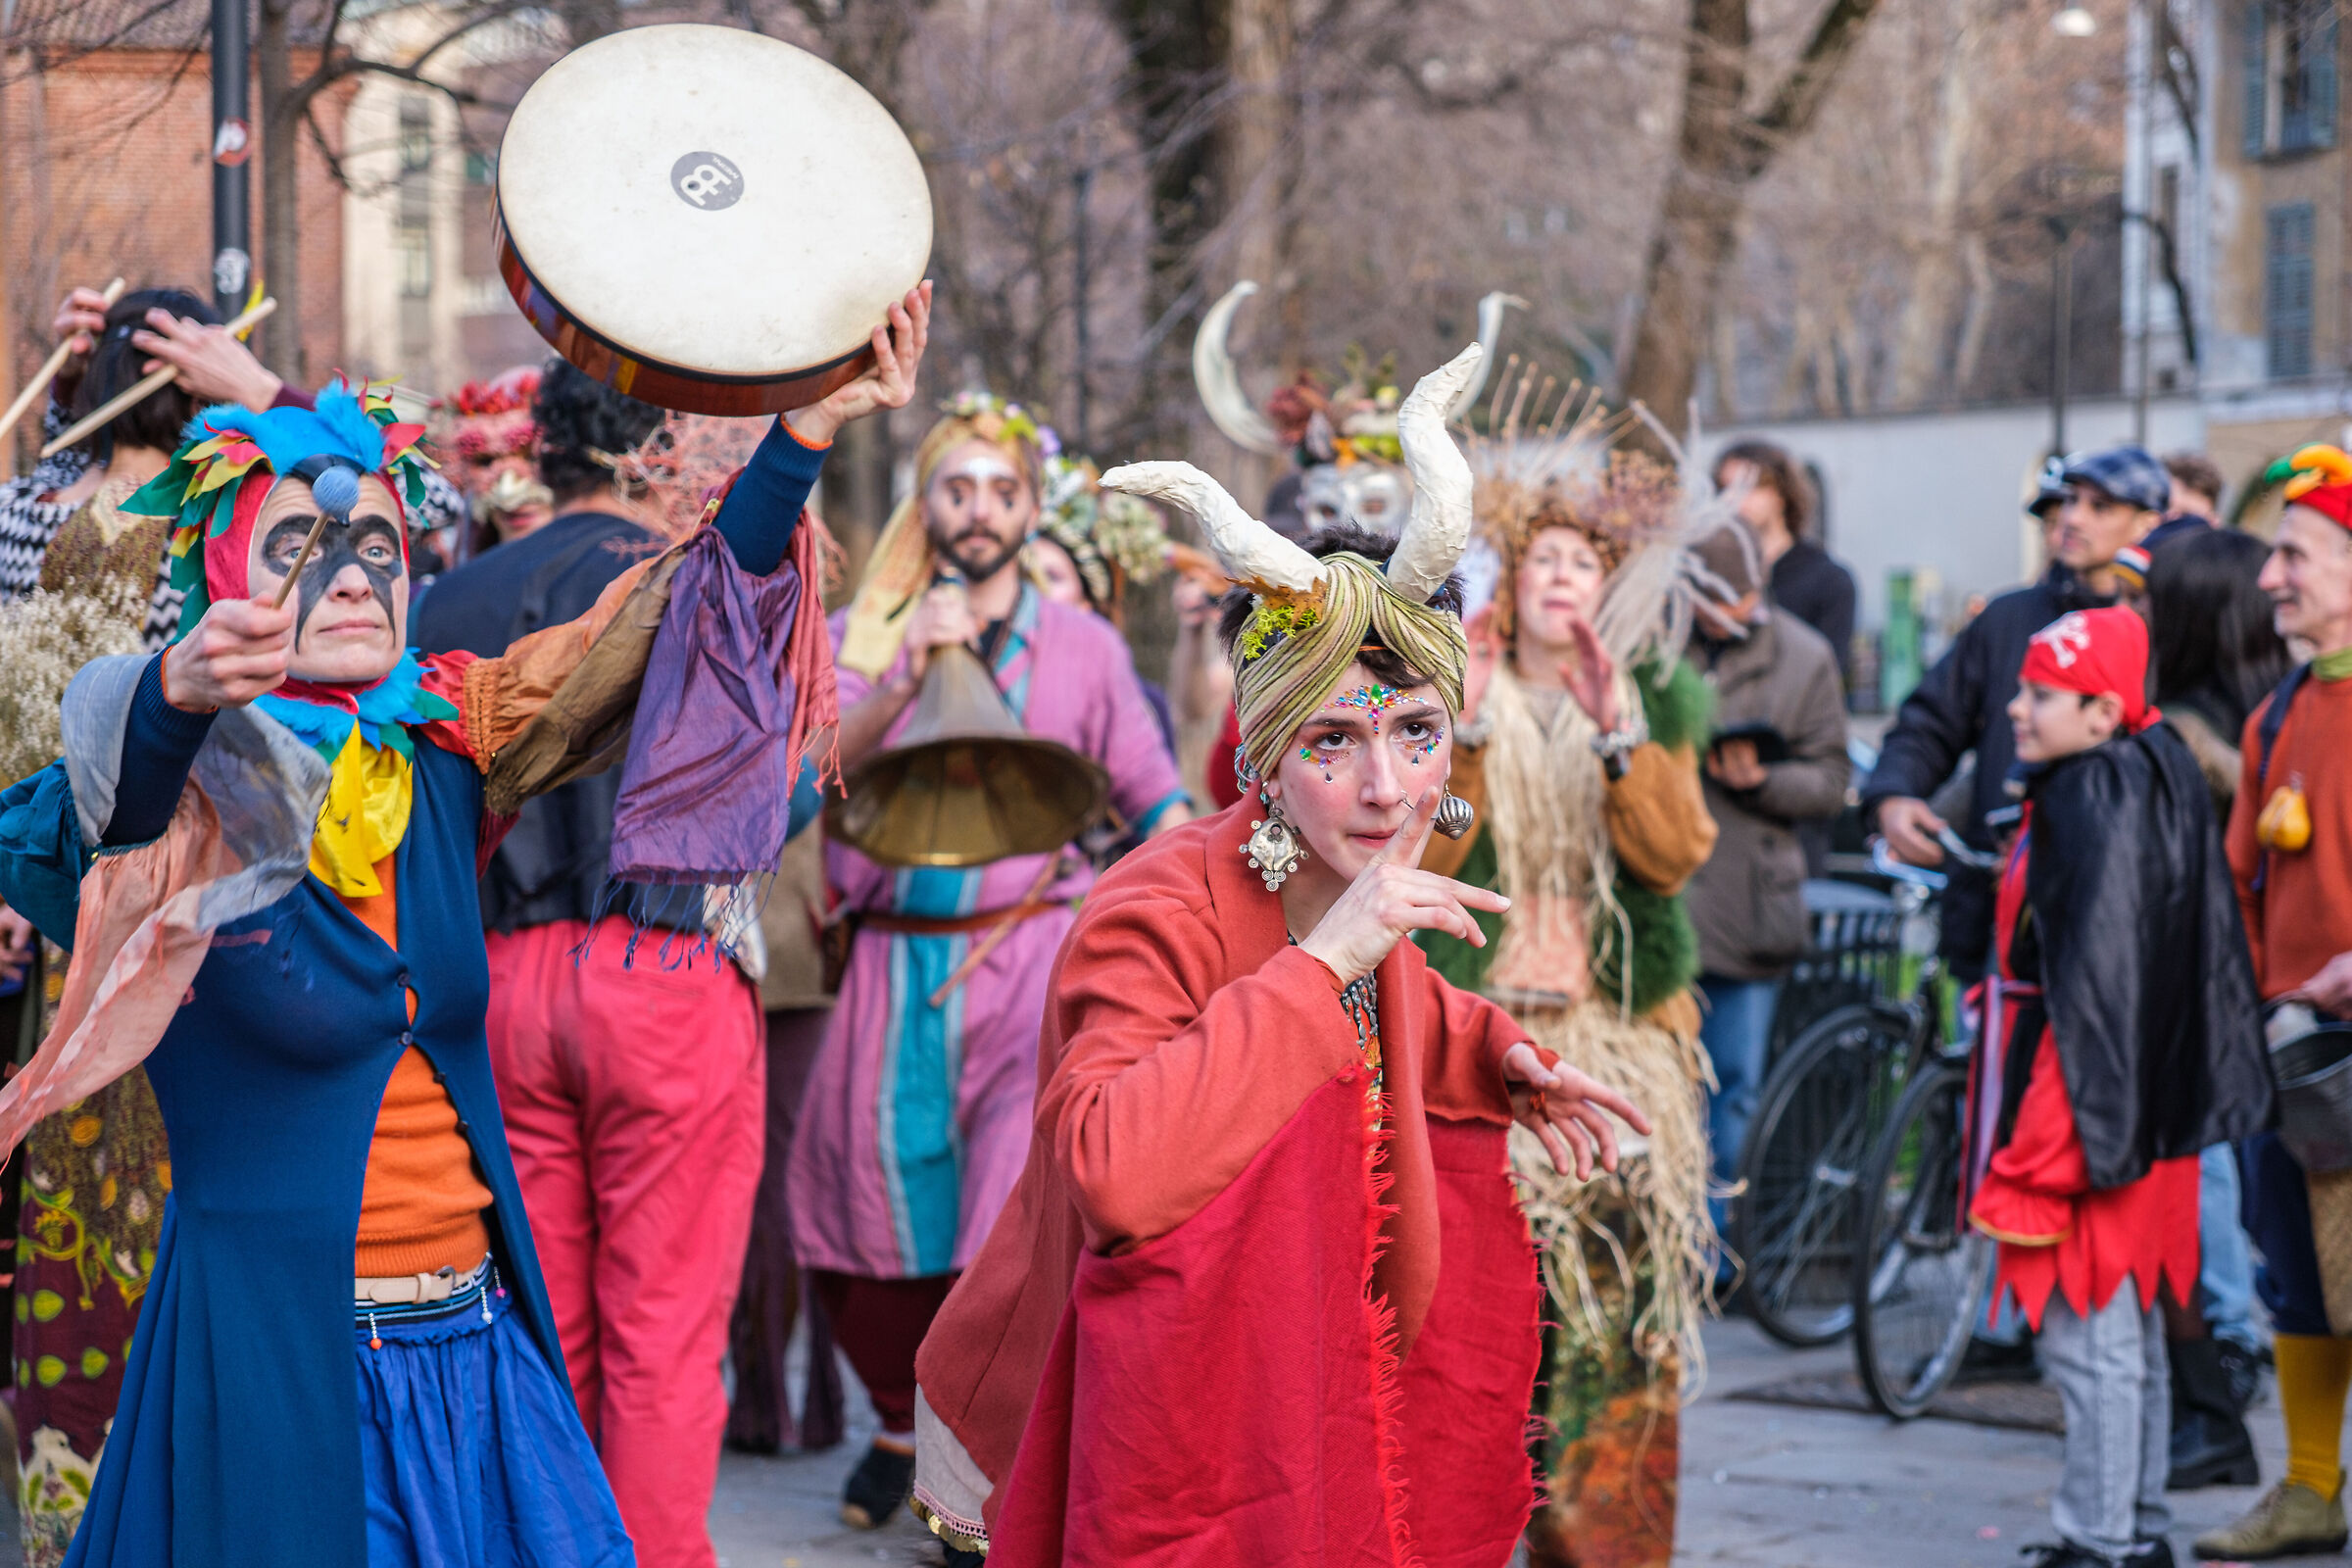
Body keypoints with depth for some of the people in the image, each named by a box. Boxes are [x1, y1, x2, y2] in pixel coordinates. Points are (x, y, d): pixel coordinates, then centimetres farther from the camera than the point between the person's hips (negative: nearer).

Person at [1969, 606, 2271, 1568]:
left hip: (2088, 1108, -11)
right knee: (2129, 1335, 17)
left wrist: (2040, 1163, -23)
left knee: (2089, 1340, -5)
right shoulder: (2145, 781, 12)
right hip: (2145, 1111, 11)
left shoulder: (2097, 804, -19)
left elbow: (2090, 991, -23)